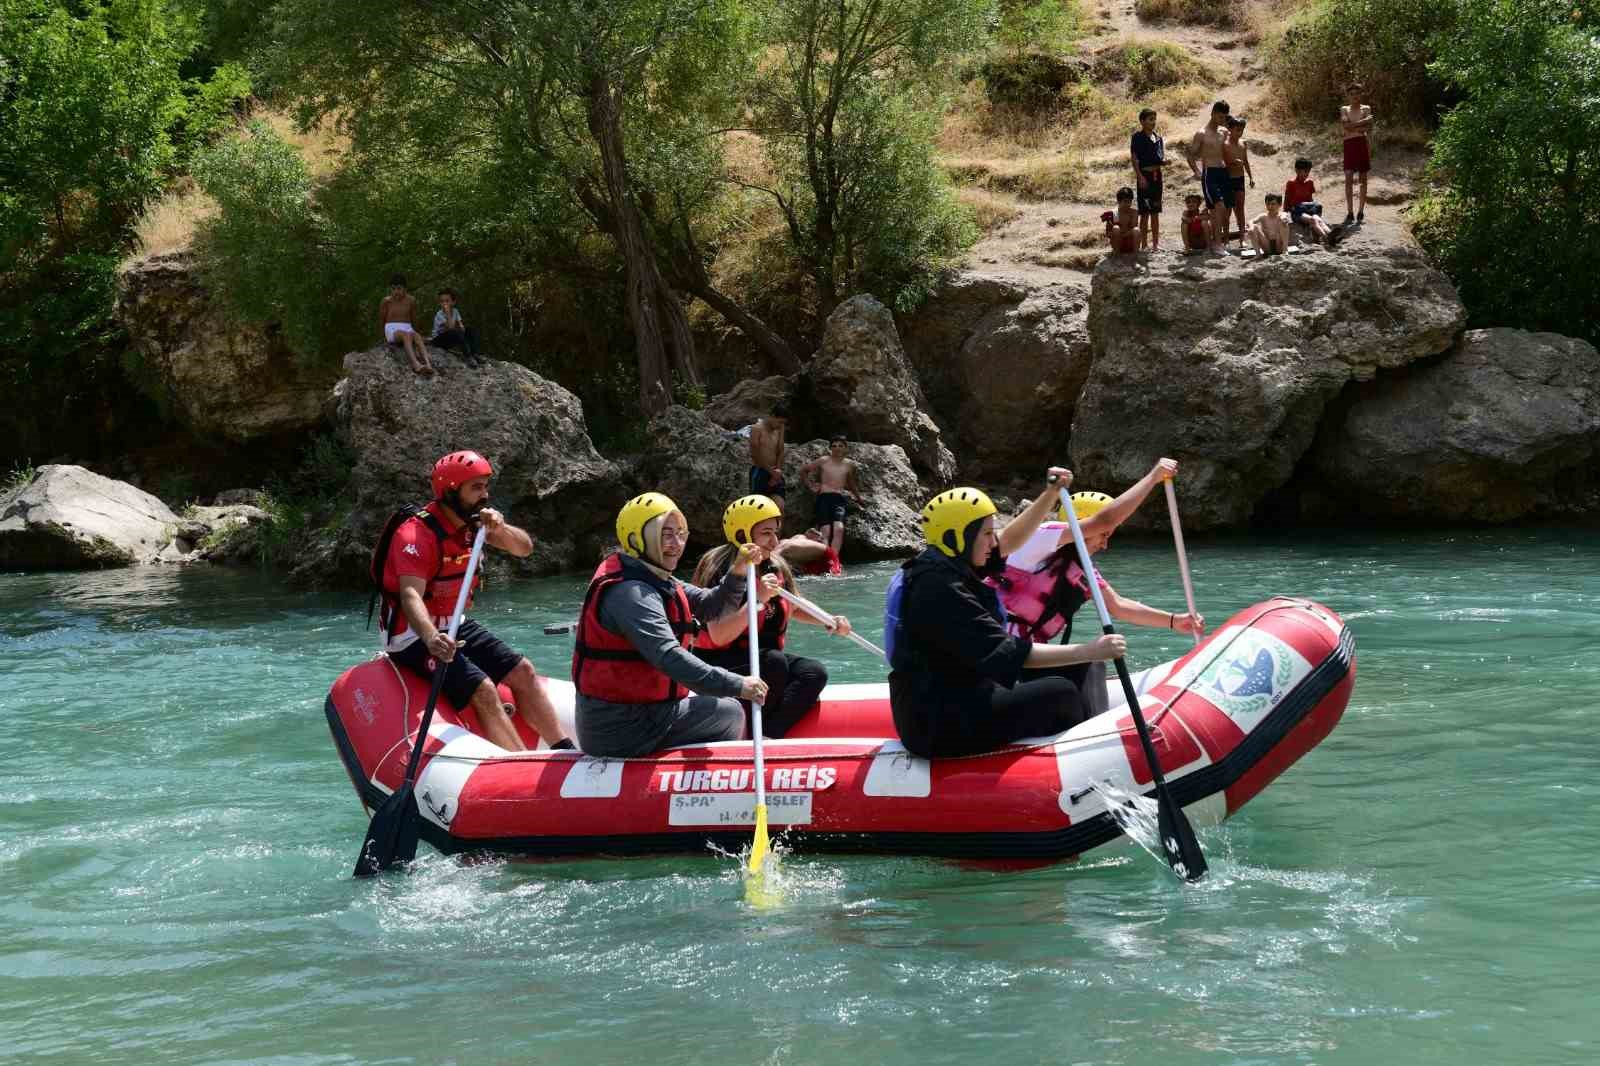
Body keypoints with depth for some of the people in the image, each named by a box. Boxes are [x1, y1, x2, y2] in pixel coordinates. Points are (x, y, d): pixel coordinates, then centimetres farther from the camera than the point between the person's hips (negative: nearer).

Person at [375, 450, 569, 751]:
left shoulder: (472, 522, 4)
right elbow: (411, 596, -36)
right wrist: (431, 639, -54)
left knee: (523, 672, 2)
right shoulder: (417, 533, -22)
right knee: (483, 690, -23)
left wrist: (500, 529, -21)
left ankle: (566, 752, 7)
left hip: (455, 627, 9)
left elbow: (524, 548, 2)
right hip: (414, 636, -9)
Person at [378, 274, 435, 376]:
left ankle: (427, 364, -57)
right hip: (392, 330, -2)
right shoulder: (387, 301, 0)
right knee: (406, 335, -37)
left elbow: (414, 319, 15)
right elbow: (381, 320, 11)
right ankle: (415, 364, -61)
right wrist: (385, 337, 17)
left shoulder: (411, 300, 5)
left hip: (408, 329, 2)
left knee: (416, 336, -34)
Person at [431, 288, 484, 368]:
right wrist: (448, 313, -31)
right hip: (439, 339, -8)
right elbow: (450, 327, -28)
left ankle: (474, 354, -17)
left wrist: (462, 327, -25)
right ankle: (467, 356, -33)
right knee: (458, 333, -35)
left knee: (472, 330, -4)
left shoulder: (455, 311, 3)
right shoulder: (439, 315, -19)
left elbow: (460, 324, -1)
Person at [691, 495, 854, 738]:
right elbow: (718, 637, -27)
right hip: (719, 665, -8)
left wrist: (830, 621, 9)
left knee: (815, 673, -16)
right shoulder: (720, 570, -17)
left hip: (761, 659, 8)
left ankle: (767, 735, -29)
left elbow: (793, 609, 26)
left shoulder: (777, 567, 6)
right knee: (774, 662, -33)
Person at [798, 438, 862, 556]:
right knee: (825, 531, -19)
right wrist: (810, 485, 13)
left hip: (840, 499, 1)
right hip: (824, 498, -1)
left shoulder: (849, 464, 15)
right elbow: (803, 470, 21)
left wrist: (858, 497, 30)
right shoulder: (823, 461, 10)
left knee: (839, 528, -25)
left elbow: (852, 483, 33)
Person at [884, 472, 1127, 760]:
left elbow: (1010, 539, 18)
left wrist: (1051, 492, 8)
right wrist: (1088, 652, -25)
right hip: (941, 728, -11)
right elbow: (1007, 653, -26)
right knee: (1062, 695, -5)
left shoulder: (943, 566, 7)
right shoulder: (940, 589, -23)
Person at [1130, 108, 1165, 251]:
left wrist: (1164, 161, -6)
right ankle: (1144, 244, -1)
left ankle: (1155, 243, 14)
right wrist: (1140, 177, -16)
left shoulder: (1158, 138, 13)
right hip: (1144, 176, -6)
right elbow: (1134, 159, -9)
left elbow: (1161, 159, 17)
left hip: (1156, 176, 6)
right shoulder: (1138, 137, -5)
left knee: (1155, 212, 9)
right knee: (1145, 212, -4)